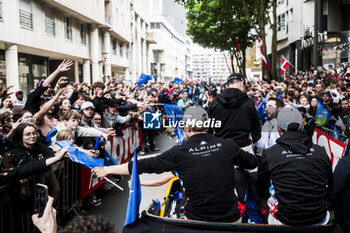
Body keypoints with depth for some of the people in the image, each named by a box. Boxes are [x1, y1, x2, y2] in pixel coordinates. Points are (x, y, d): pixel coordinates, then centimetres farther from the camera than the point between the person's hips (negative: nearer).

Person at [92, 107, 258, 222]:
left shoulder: (179, 153, -11)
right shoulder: (228, 146, -5)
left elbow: (144, 165, -5)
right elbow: (254, 162, 11)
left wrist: (107, 169, 6)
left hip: (198, 220, -2)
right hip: (232, 219, 2)